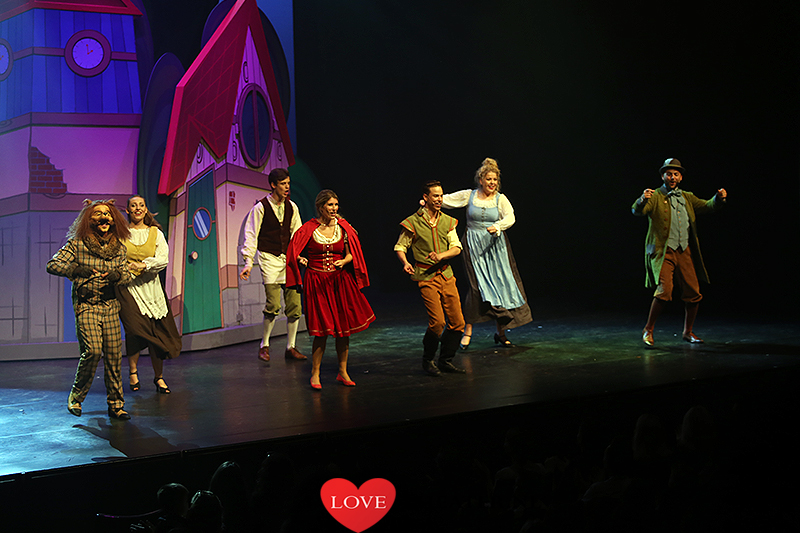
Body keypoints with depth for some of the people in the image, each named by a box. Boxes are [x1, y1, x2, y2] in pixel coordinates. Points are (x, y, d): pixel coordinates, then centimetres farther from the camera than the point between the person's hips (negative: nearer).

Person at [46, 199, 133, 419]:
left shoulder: (119, 246, 9)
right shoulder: (77, 244, -3)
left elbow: (126, 274, 16)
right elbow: (52, 265, -4)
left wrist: (117, 275, -7)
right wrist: (76, 270, -20)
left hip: (110, 305, 4)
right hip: (86, 304, -4)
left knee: (114, 354, 0)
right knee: (93, 350, -18)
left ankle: (115, 405, 10)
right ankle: (76, 397, 4)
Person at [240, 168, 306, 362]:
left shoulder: (291, 207, 9)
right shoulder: (261, 207, -4)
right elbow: (251, 235, -4)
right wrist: (248, 262, -10)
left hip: (288, 258, 5)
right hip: (269, 258, -5)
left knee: (294, 305, 1)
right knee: (273, 305, -11)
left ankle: (291, 347, 13)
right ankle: (264, 345, 8)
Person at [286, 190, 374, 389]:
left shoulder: (343, 227, 4)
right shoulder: (309, 228, -3)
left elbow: (351, 254, 9)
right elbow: (296, 251, 6)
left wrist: (344, 261, -12)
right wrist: (301, 259, -15)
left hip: (340, 281, 3)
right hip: (317, 282, -3)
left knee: (343, 328, 5)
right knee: (322, 330, -5)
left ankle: (343, 371, 19)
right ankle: (315, 373, 9)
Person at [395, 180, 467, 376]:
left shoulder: (447, 221, 10)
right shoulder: (413, 222, -3)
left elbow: (456, 248, 4)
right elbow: (400, 247, 5)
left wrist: (441, 255, -15)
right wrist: (405, 262, -15)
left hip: (446, 274, 5)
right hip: (426, 277, -5)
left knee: (457, 321, 2)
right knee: (437, 321, -14)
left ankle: (446, 360, 19)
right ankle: (427, 361, 7)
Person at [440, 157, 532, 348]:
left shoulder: (500, 199, 3)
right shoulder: (469, 196, 3)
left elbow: (510, 218, -12)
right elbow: (445, 200, 5)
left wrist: (497, 226, -30)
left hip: (496, 246, 2)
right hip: (474, 246, -2)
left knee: (501, 284, 1)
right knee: (477, 286, -9)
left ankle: (501, 332, 14)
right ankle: (468, 331, 4)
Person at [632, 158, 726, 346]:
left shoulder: (687, 198, 18)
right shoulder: (655, 197, 1)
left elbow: (707, 206, 17)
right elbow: (637, 211, -15)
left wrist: (719, 198, -4)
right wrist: (642, 200, -37)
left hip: (684, 252, 5)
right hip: (663, 251, -5)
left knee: (693, 293, 3)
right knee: (664, 289, -21)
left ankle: (688, 331, 23)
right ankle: (648, 330, -5)